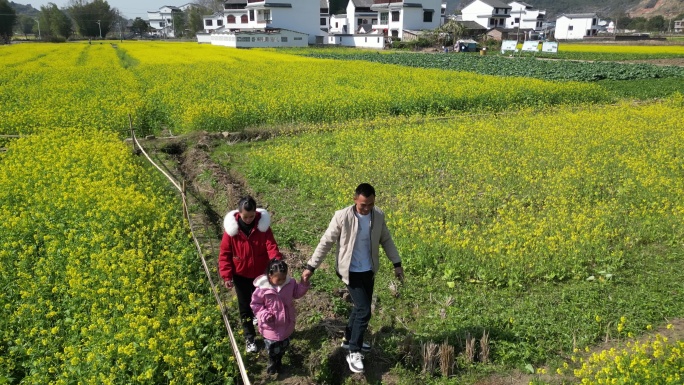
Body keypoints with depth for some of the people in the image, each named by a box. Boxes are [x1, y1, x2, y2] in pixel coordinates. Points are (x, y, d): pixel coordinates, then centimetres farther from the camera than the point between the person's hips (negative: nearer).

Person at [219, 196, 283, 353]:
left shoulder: (263, 225, -15)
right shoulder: (232, 228, -17)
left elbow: (271, 246, -21)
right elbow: (225, 254, -11)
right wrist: (227, 276, -17)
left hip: (260, 273, 1)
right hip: (241, 275, -1)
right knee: (245, 307, 11)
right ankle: (250, 338, 26)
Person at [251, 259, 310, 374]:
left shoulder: (290, 283, -14)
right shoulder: (262, 288, -25)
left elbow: (297, 293, 1)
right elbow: (255, 304, -13)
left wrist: (304, 282, -15)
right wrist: (264, 315, -25)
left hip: (287, 324, 4)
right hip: (271, 326, -3)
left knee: (284, 345, 25)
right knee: (272, 347, 17)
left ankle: (279, 360, 53)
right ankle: (272, 362, 48)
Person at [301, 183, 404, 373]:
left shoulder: (379, 216, -7)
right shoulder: (342, 217, -22)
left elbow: (386, 240, 9)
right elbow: (326, 242, -13)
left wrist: (397, 263, 8)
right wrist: (311, 267, -12)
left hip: (369, 271, 5)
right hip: (351, 271, -5)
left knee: (360, 307, 18)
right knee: (364, 311, -9)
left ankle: (349, 338, 42)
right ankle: (354, 353, 8)